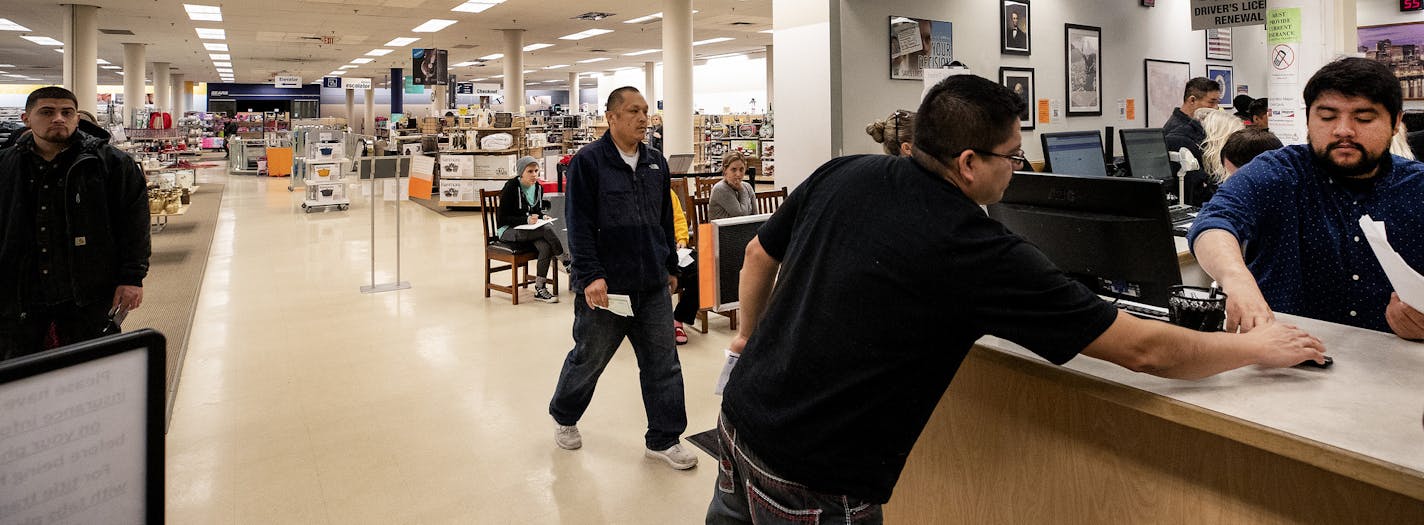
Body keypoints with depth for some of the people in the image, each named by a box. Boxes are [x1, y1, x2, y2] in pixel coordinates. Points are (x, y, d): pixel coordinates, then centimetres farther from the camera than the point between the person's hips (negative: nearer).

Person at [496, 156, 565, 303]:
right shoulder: (511, 187, -12)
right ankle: (566, 263, -15)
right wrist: (526, 220, -24)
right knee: (547, 230, -30)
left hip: (530, 230, 6)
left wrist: (542, 217, -2)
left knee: (545, 247, -28)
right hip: (508, 230, -6)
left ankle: (540, 289, -22)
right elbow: (502, 218, -12)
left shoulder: (538, 188, 8)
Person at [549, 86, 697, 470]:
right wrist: (590, 275, -20)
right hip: (605, 287, -5)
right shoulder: (588, 162, -8)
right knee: (588, 359, 12)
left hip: (653, 287, 5)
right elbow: (579, 225, -14)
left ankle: (664, 439, 19)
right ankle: (564, 418, 37)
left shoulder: (656, 163, 10)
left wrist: (670, 267, 18)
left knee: (663, 363, 6)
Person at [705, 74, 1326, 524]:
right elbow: (1145, 351, -14)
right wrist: (1260, 347, 3)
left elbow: (760, 255, 12)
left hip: (741, 413, 7)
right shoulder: (978, 254, -21)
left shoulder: (840, 175, -4)